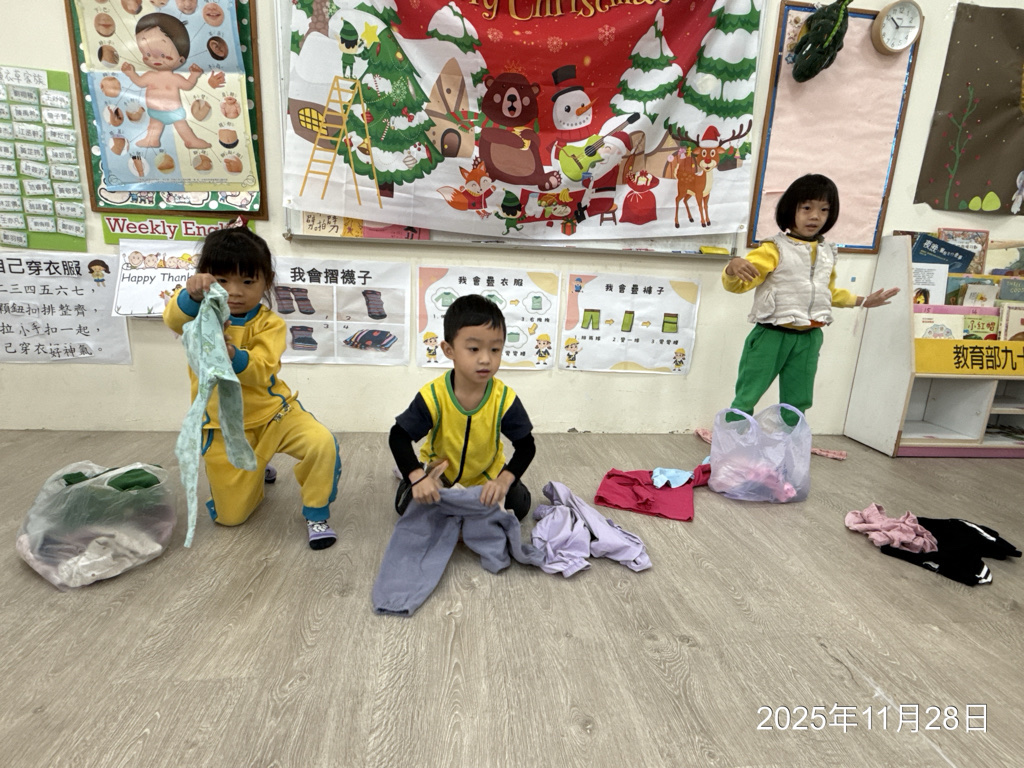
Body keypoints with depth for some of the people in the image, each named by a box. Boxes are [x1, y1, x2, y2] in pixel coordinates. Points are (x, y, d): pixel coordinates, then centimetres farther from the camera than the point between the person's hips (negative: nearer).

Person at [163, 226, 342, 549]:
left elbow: (260, 370, -26)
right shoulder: (201, 314, -7)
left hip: (273, 412, -1)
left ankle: (316, 514, -4)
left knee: (322, 443, -30)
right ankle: (254, 470, 42)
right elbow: (173, 318, -32)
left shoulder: (269, 323, -11)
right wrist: (192, 295, -54)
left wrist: (232, 354, -47)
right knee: (230, 515, 8)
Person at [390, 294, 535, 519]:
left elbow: (526, 446, -21)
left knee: (519, 507, 0)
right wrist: (417, 477, -41)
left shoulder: (505, 399, -29)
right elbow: (399, 437, -26)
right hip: (438, 469, -1)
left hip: (487, 471, 1)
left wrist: (505, 480, -37)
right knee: (406, 506, -3)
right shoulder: (432, 396, -32)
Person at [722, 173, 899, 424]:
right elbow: (737, 284, -18)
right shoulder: (775, 248, -10)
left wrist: (863, 301, 33)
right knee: (746, 398, -2)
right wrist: (733, 267, -40)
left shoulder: (827, 253, 11)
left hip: (808, 339, 6)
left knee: (797, 404, 15)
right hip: (771, 335, -6)